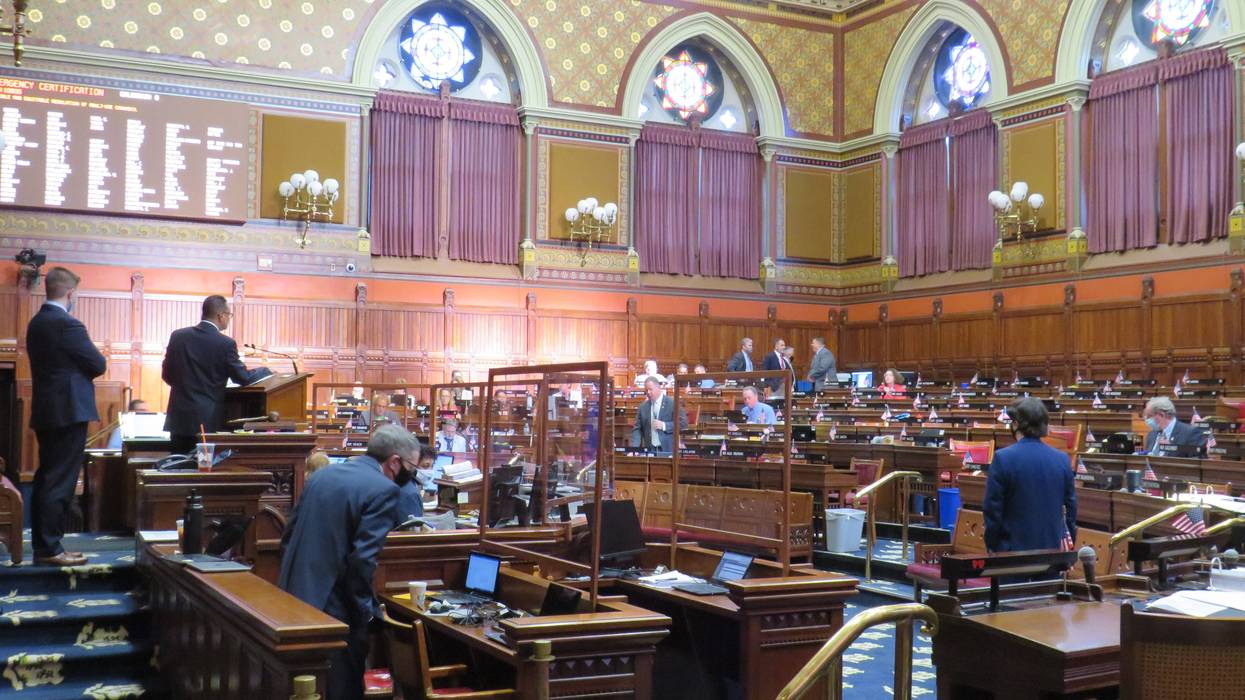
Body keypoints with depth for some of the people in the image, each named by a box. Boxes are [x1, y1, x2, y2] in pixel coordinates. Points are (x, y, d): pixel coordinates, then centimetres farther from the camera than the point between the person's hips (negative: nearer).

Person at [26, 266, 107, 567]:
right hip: (69, 410, -9)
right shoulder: (67, 324, -16)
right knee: (60, 482, -5)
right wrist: (81, 370, 8)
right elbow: (99, 365, -12)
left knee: (45, 479, 12)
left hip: (45, 410, 9)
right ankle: (50, 549, -3)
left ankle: (41, 545, 17)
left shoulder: (36, 322, 11)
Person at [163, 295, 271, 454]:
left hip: (180, 418, 4)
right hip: (209, 421, -4)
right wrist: (265, 371, 16)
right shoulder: (226, 343, -10)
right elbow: (243, 378, -2)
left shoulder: (178, 336, 2)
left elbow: (167, 375, 9)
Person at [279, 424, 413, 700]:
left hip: (294, 596, 8)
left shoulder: (322, 475, 10)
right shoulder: (384, 490, -14)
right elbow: (363, 558, -20)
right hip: (335, 608, -8)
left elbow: (289, 536, 14)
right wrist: (365, 608, -10)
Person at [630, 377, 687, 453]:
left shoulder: (672, 404, -2)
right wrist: (634, 448, -8)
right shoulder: (643, 407, 9)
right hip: (649, 450, 3)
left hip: (668, 450, -3)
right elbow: (637, 429, 6)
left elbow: (683, 423, -5)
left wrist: (664, 425, -15)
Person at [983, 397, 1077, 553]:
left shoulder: (1002, 458, -10)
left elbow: (992, 509, -8)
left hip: (1013, 549, -4)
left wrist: (991, 546, 3)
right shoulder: (1062, 459, 2)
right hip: (1053, 549, 4)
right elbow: (1070, 507, 8)